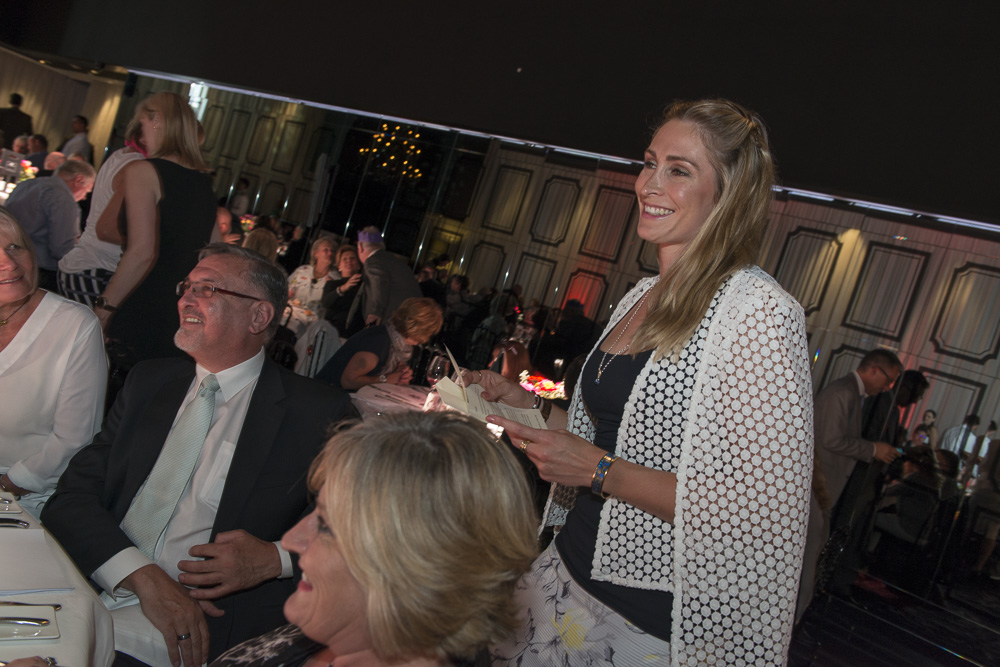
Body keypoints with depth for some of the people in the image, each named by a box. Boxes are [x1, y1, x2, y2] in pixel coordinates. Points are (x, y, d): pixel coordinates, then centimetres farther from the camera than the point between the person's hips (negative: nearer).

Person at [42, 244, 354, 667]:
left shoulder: (319, 413, -3)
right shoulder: (148, 381, 13)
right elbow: (73, 496, 5)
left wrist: (274, 558, -16)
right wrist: (143, 575, -12)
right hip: (95, 589, 5)